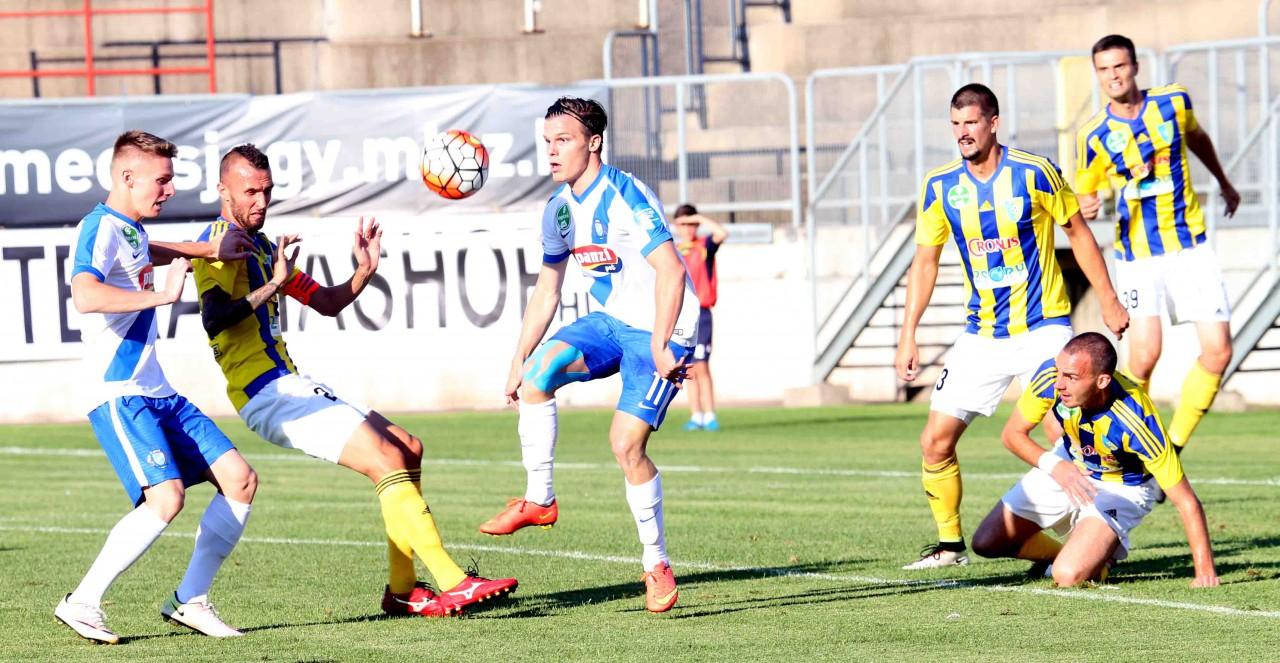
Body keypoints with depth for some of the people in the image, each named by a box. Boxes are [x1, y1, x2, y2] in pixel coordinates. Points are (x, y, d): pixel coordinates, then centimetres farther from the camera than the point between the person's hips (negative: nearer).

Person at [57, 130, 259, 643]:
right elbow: (85, 294, -34)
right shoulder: (101, 228, -14)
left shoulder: (131, 230, 16)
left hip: (156, 393, 10)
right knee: (166, 496, -24)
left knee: (240, 479, 3)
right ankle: (82, 604, -13)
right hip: (118, 395, -10)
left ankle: (190, 600, 9)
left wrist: (209, 249, 37)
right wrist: (164, 294, -29)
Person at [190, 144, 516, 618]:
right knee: (387, 459, -20)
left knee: (407, 450, 11)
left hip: (292, 388, 11)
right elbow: (213, 318, -26)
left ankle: (402, 590, 10)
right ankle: (452, 583, -23)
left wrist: (363, 271, 11)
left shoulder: (261, 247, 20)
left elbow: (326, 302, 27)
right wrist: (273, 286, -32)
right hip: (269, 395, -11)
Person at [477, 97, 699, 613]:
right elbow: (547, 290, 14)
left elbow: (671, 271, -24)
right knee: (538, 371, -18)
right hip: (609, 321, 7)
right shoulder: (560, 209, 5)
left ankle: (657, 564, 1)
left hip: (662, 329, -7)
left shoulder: (624, 198, -21)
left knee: (626, 443, -16)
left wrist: (659, 348, -27)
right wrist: (518, 361, 11)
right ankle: (539, 501, -6)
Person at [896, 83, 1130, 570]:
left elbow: (1078, 232, 1)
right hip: (981, 338, 4)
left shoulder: (1033, 173, -10)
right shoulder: (941, 186, 0)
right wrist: (908, 336, 3)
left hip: (1042, 328, -4)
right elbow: (925, 261, 8)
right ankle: (950, 544, 14)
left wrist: (1109, 301, 3)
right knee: (936, 441, -1)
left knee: (1064, 435, -16)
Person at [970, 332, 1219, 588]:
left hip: (1123, 488, -5)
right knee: (986, 543, 4)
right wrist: (1054, 465, -33)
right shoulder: (1050, 376, -29)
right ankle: (1067, 554, 29)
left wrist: (1205, 571, -40)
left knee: (1069, 575, -24)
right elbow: (1013, 433, -13)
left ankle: (1101, 556, 12)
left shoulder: (1136, 423, -40)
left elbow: (1186, 502, -34)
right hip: (1067, 469, 5)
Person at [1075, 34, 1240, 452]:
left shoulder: (1174, 102, 0)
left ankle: (1173, 449, 7)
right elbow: (1083, 197, 4)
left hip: (1191, 248, 3)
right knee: (1144, 357, -18)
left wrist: (1224, 183, 36)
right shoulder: (1094, 135, -6)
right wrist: (1085, 209, -21)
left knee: (1218, 352, -6)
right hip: (1137, 256, -3)